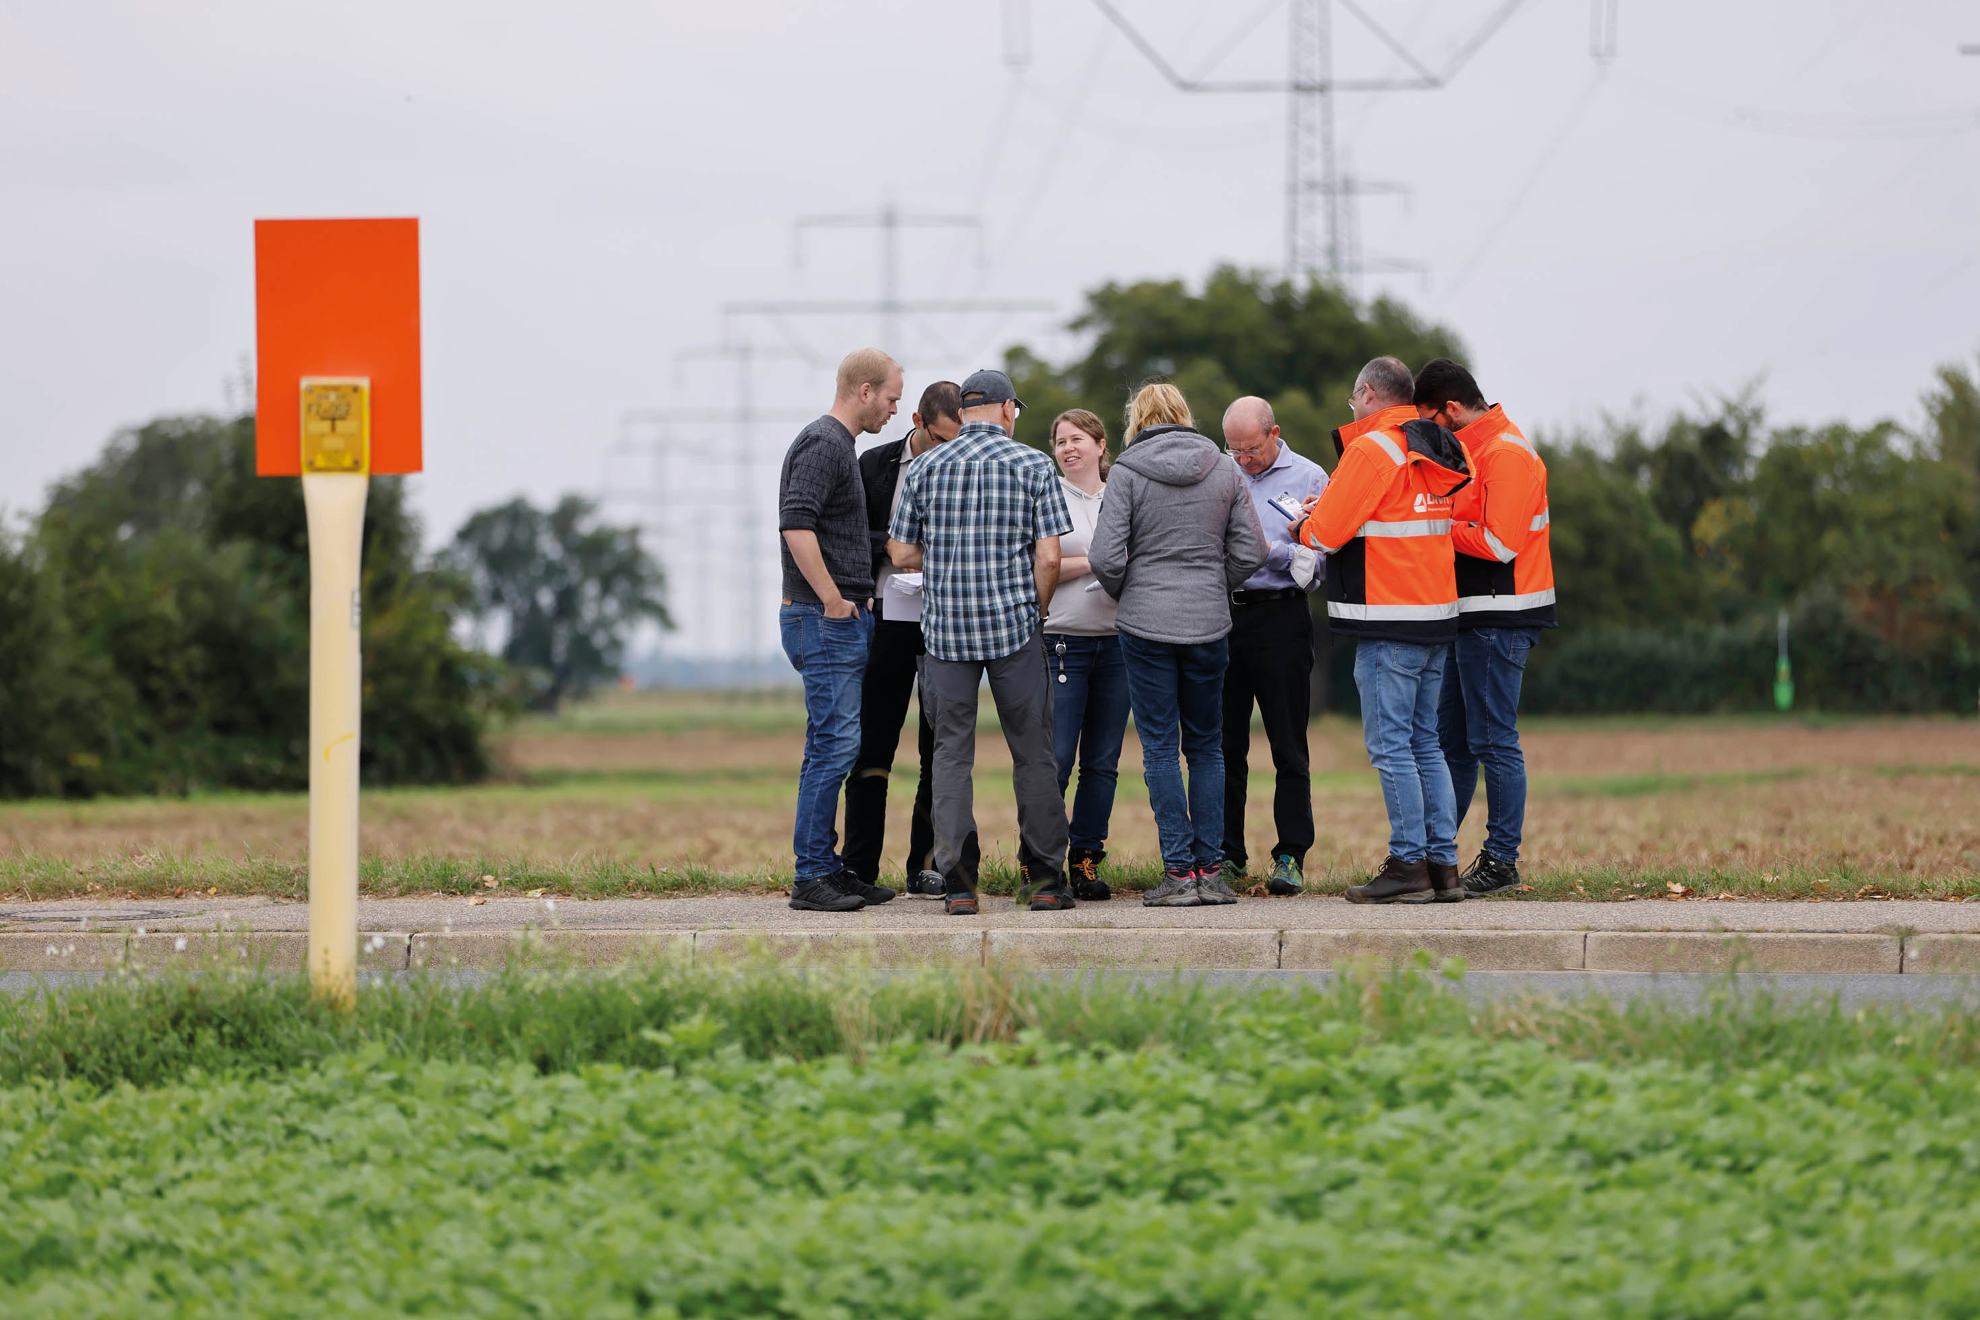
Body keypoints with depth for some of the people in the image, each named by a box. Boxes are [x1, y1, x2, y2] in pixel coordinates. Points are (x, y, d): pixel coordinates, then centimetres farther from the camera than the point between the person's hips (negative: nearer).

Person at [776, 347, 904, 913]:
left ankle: (827, 866, 15)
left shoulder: (838, 445, 20)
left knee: (835, 746, 11)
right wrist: (833, 600, -20)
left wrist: (858, 597, 22)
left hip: (843, 618, 10)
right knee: (834, 744, -11)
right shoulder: (822, 444, -13)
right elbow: (797, 525, -24)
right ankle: (810, 877, -9)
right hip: (826, 619, -10)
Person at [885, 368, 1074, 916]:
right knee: (1031, 751, 6)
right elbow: (1048, 557, -6)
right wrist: (1032, 609, 10)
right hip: (1013, 624, -2)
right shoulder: (1033, 465, 0)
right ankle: (1044, 879, 8)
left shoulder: (925, 467, 6)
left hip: (944, 625, 2)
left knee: (952, 752, 5)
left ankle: (958, 882, 0)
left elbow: (901, 554, 6)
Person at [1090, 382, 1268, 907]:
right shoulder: (1225, 469, 4)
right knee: (1206, 747, 11)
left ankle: (1179, 869, -2)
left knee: (1160, 748, 2)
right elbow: (1250, 552, 2)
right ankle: (1210, 870, 8)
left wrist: (1124, 593, 10)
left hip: (1146, 625, -3)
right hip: (1209, 623, 3)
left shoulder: (1127, 472, -6)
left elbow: (1106, 558, -10)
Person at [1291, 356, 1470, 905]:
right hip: (1436, 614, 8)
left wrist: (1306, 524, 10)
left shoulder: (1373, 448, -11)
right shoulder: (1434, 453, 15)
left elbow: (1327, 532, -13)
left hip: (1389, 624, -8)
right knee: (1424, 743, 12)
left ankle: (1409, 865, -6)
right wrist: (1330, 518, 12)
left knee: (1390, 746, -5)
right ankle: (1444, 864, 10)